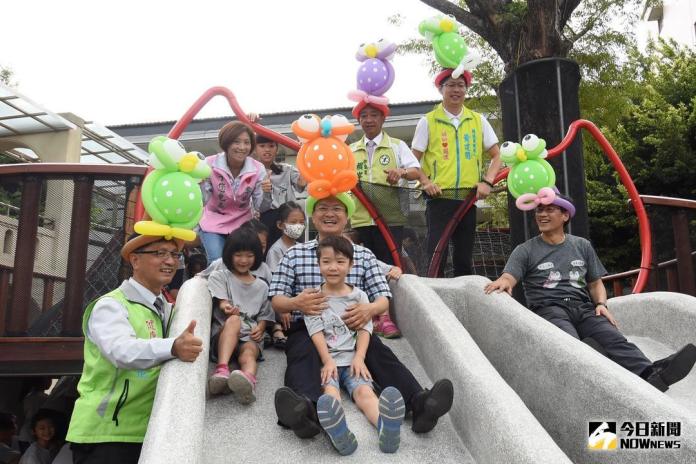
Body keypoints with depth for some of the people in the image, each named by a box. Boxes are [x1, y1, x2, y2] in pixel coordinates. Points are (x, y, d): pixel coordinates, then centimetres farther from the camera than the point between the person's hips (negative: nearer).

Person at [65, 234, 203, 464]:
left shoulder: (168, 310, 12)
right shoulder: (111, 305, -10)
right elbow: (122, 350, -29)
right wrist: (173, 347, -47)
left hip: (147, 435, 7)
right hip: (104, 435, -7)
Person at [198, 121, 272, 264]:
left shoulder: (258, 169, -14)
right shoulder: (210, 165, -19)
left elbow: (260, 207, -7)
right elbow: (202, 201, -16)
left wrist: (266, 192, -28)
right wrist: (200, 184, -36)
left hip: (242, 225, 2)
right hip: (213, 224, -2)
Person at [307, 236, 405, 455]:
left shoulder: (359, 296, 13)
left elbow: (365, 329, 3)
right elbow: (317, 332, -4)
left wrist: (359, 358, -14)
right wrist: (327, 361, -18)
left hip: (352, 359, 1)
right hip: (326, 359, -1)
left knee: (364, 391, -26)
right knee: (330, 392, -31)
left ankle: (386, 428, -55)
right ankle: (338, 433, -61)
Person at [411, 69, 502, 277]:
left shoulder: (478, 121, 11)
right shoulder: (427, 121, 3)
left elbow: (496, 155, 14)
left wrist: (487, 181, -2)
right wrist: (425, 182, -13)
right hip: (439, 199, -3)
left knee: (464, 259, 11)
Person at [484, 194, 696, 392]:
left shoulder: (582, 246, 23)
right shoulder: (525, 251, 12)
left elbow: (595, 283, 24)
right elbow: (509, 277, -2)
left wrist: (601, 304, 2)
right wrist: (502, 282, -28)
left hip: (583, 308, 3)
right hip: (549, 309, -2)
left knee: (614, 339, -29)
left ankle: (650, 374, -51)